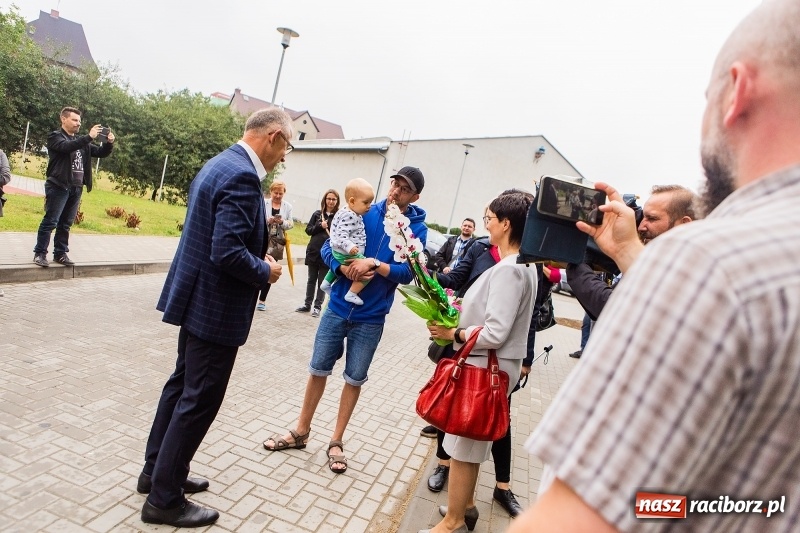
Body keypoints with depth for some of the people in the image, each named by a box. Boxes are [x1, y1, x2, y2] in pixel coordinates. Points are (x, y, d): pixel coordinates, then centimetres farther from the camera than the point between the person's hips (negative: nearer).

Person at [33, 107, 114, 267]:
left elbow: (101, 153, 15)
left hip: (76, 188, 6)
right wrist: (89, 137, -28)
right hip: (58, 187, -6)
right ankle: (40, 253, 2)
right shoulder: (55, 136, 0)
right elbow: (66, 147, -21)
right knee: (50, 221, -5)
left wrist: (109, 143, -6)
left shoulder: (81, 141, 18)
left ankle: (60, 254, 15)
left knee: (66, 224, 9)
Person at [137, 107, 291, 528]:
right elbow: (228, 253, -29)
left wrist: (260, 248, 12)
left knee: (182, 386, 21)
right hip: (217, 307, -11)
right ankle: (164, 499, 20)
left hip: (196, 297, 11)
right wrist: (265, 272, -12)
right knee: (199, 400, 3)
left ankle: (157, 471, 38)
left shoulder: (219, 164, 10)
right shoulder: (242, 176, -22)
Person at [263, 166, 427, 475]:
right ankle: (301, 432, 30)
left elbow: (407, 273, -15)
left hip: (371, 318, -1)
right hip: (338, 307, 2)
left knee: (355, 379, 10)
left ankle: (336, 442, 28)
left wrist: (373, 263, -27)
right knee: (318, 369, 11)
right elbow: (328, 249, -2)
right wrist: (347, 270, -20)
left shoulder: (416, 229, -7)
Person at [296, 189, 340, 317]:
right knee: (311, 280, 15)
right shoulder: (317, 214, 5)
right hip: (313, 252, 3)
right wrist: (320, 226, -11)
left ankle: (318, 306, 17)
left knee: (322, 282, 7)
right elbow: (308, 230, 4)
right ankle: (307, 304, 26)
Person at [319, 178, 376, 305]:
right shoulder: (349, 216, -24)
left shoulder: (352, 213, 9)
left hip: (340, 253, 11)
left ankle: (326, 283, 52)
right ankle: (351, 294, -15)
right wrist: (349, 247, -47)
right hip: (347, 254, -11)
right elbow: (341, 235, -33)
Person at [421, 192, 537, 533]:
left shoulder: (509, 269, -23)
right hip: (487, 366, 10)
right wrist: (460, 309, 5)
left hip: (487, 368, -10)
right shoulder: (522, 265, 8)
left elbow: (494, 334, -26)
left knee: (463, 445, 5)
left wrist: (453, 333, -15)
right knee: (470, 442, 23)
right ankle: (466, 505, 41)